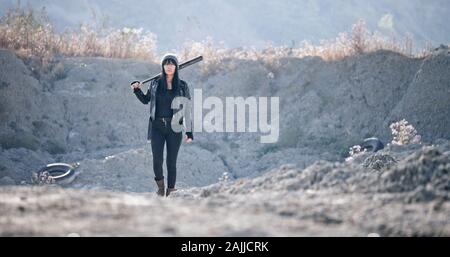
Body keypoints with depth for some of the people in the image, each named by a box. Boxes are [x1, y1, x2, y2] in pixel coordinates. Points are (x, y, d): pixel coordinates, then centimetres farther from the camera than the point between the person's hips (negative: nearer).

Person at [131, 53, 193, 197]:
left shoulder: (182, 86, 1)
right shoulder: (155, 83, 5)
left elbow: (187, 110, 2)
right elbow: (145, 100, 22)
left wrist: (190, 132, -3)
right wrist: (137, 89, 2)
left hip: (174, 128, -1)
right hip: (157, 127, 1)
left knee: (171, 162, -1)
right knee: (157, 160, -8)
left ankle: (170, 192, 9)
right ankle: (160, 185, 19)